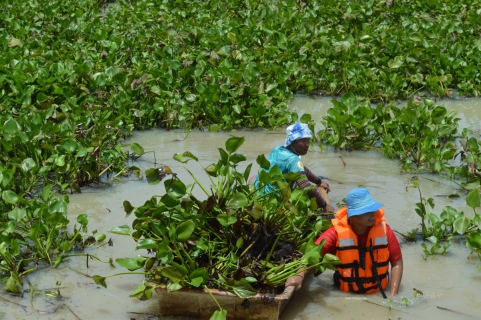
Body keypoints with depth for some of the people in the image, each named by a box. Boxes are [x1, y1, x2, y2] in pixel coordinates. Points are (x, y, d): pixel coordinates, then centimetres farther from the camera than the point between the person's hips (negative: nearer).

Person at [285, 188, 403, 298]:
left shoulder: (383, 229, -7)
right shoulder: (337, 232, -13)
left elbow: (397, 262, 0)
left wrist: (392, 296, -11)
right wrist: (300, 275, -42)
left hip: (378, 296, 1)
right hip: (346, 296, -1)